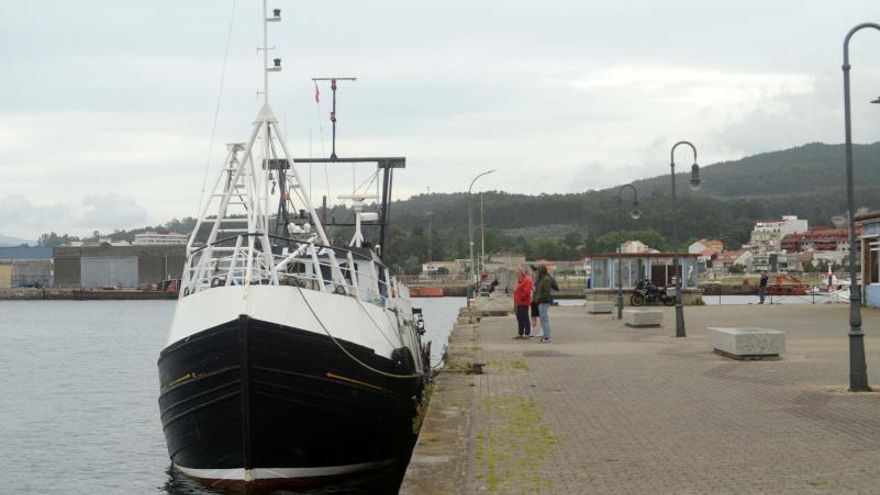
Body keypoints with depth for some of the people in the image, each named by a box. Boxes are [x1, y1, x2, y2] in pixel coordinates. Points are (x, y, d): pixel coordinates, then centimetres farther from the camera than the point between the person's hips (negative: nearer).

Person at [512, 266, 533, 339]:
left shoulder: (527, 280, -12)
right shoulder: (519, 280, 20)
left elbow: (526, 292, -20)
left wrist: (520, 298, -18)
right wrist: (515, 301, 17)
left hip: (523, 303, -10)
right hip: (518, 303, 10)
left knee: (524, 318, -7)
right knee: (519, 318, 11)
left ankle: (527, 334, -4)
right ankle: (520, 333, 16)